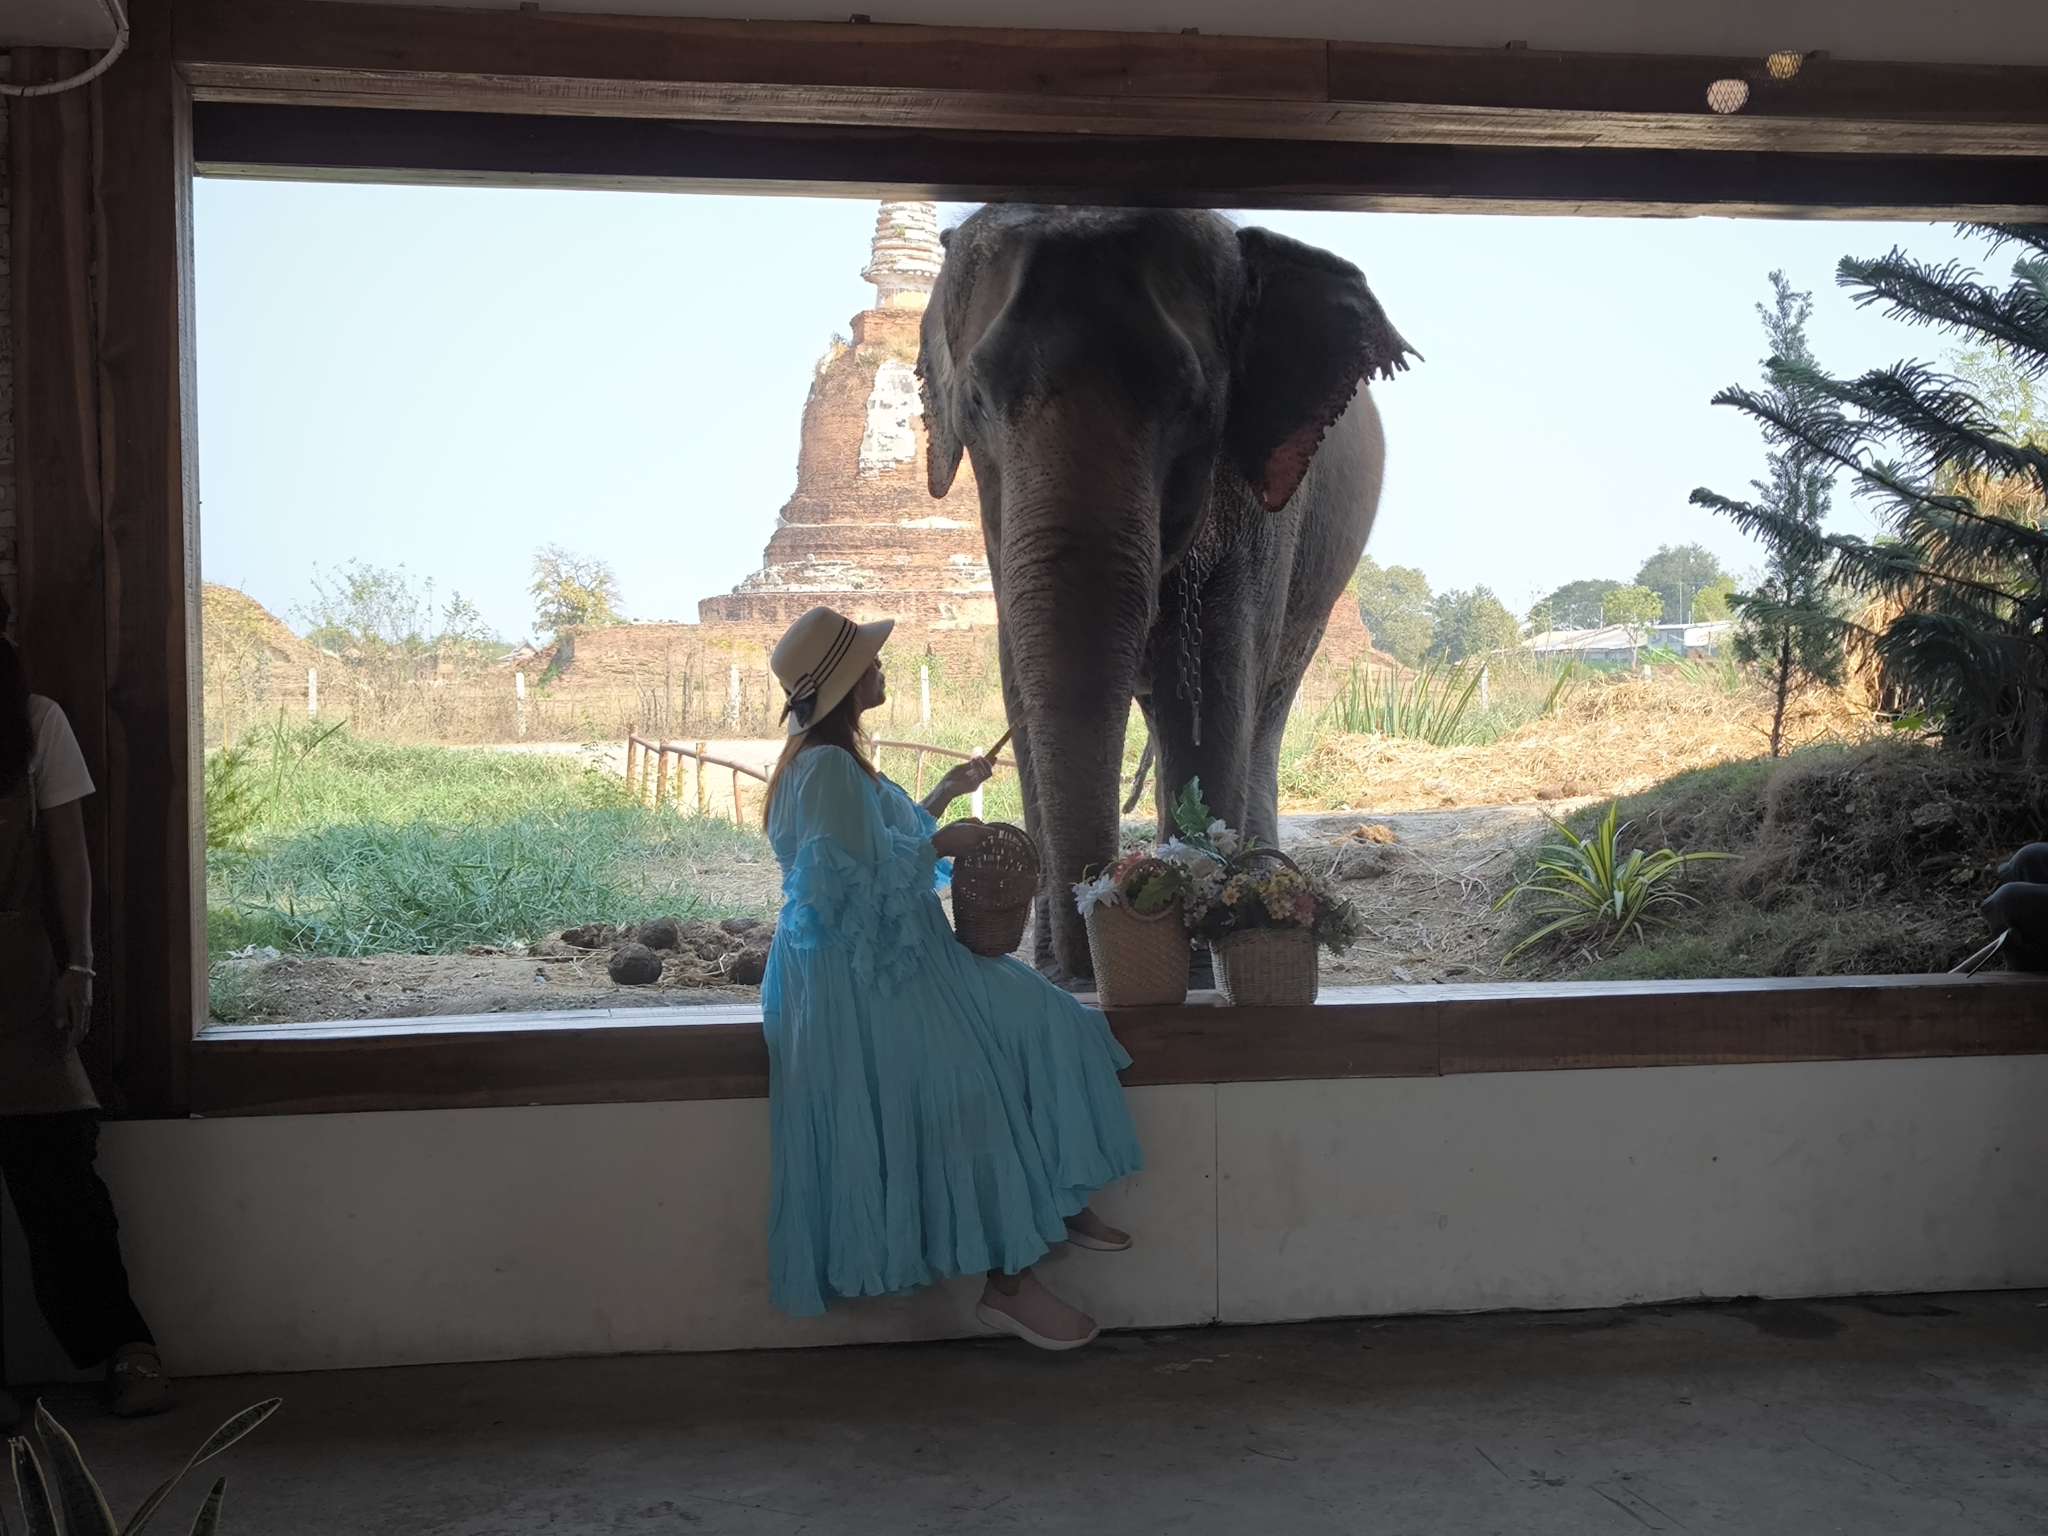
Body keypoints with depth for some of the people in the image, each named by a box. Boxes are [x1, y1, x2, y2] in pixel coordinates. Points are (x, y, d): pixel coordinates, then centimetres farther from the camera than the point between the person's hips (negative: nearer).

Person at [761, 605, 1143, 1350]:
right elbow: (861, 879, -23)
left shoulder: (836, 760, 15)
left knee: (1032, 1024, 3)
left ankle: (1058, 1203, 6)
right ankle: (1006, 1277, -9)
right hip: (856, 977, -11)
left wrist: (946, 793, 25)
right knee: (971, 1089, -17)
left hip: (885, 959, 11)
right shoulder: (826, 768, -18)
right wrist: (943, 843, -10)